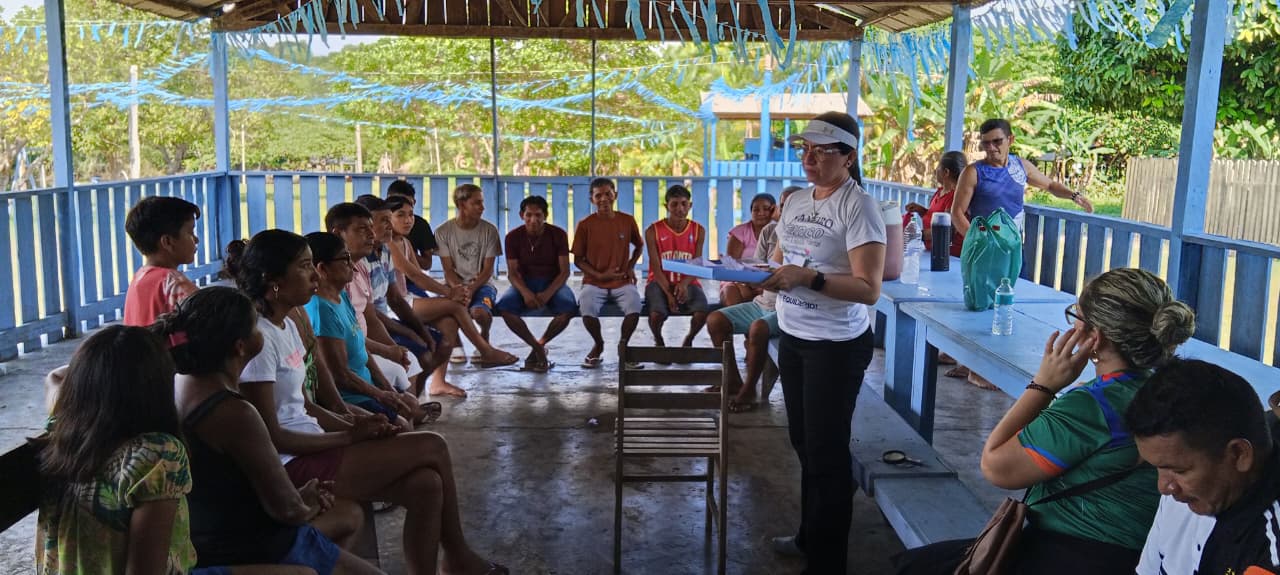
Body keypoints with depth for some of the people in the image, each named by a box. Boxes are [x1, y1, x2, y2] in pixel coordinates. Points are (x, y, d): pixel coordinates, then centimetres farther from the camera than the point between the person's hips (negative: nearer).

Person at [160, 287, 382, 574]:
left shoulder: (179, 383, -2)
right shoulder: (234, 414, -30)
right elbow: (287, 509, -25)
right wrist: (308, 507, -2)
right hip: (248, 548, -9)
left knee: (349, 513, 23)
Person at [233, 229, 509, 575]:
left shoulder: (287, 326, 11)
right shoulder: (258, 337, -18)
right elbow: (271, 436, -18)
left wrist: (355, 425, -1)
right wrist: (349, 436, -13)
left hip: (311, 449, 9)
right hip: (294, 467, -9)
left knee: (426, 483, -9)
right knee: (433, 447, -10)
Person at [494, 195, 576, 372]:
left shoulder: (558, 234, -8)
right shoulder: (513, 237, -5)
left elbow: (564, 271, -10)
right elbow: (512, 273, -6)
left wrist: (548, 293, -26)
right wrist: (525, 292, -27)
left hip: (553, 283, -1)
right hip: (525, 283, 1)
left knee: (568, 307, -34)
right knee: (504, 306, -31)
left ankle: (540, 344, -8)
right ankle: (538, 349, -16)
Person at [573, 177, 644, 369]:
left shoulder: (627, 220, 2)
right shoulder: (585, 224, -3)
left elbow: (639, 245, 20)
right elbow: (578, 259, 2)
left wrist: (631, 266, 4)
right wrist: (599, 275, -11)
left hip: (622, 282, 1)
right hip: (594, 282, -1)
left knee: (634, 307, -30)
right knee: (587, 309, -31)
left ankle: (623, 345, 1)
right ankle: (598, 345, 3)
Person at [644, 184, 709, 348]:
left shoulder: (698, 230, 1)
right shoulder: (653, 231, -5)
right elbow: (656, 267, -9)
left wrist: (684, 284, -24)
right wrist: (669, 293, -22)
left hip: (688, 283, 2)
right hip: (660, 282, -1)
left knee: (703, 311, -29)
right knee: (657, 313, -33)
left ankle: (689, 339, 6)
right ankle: (659, 341, 5)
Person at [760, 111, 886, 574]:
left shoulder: (859, 207, -16)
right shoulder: (795, 202, 8)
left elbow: (868, 289, -22)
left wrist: (807, 277, -30)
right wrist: (758, 272, 0)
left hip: (836, 345, -7)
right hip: (792, 337, 8)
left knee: (826, 452, 1)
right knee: (803, 442, 19)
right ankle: (809, 536, 37)